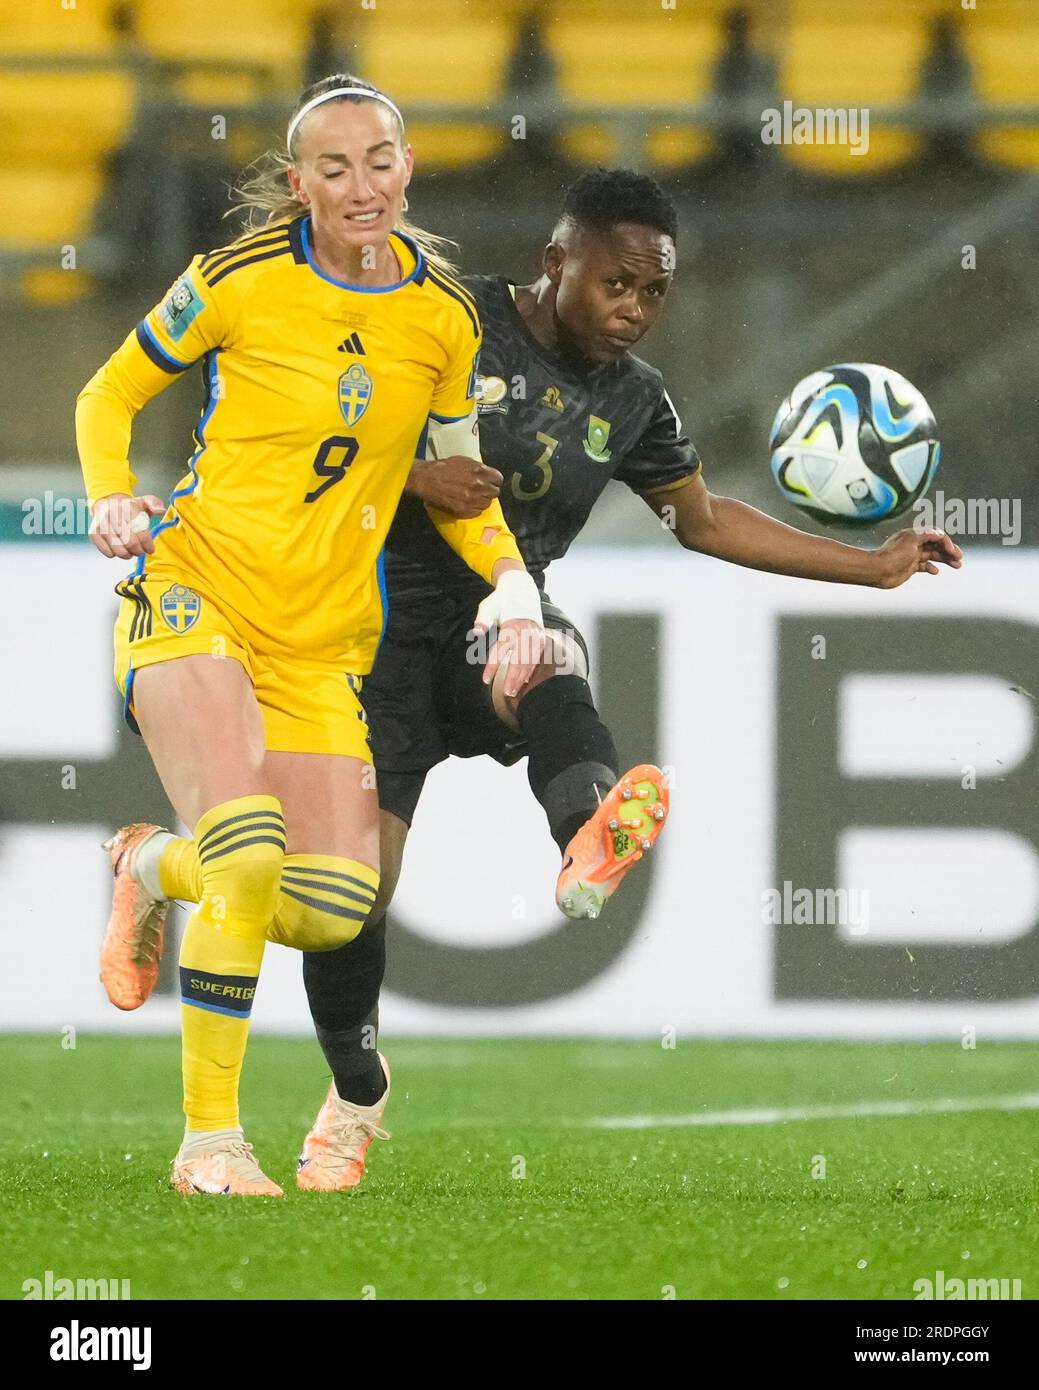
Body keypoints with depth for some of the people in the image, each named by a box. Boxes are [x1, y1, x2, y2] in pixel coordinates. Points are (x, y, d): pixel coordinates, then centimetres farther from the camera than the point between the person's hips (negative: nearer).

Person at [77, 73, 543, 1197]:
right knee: (249, 855, -27)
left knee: (331, 911, -8)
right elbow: (109, 394, 6)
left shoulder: (443, 319, 3)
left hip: (323, 640, 4)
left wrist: (513, 585, -1)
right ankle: (208, 1137, -14)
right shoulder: (241, 281, -7)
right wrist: (113, 500, -12)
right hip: (197, 594, -4)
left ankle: (152, 869, 24)